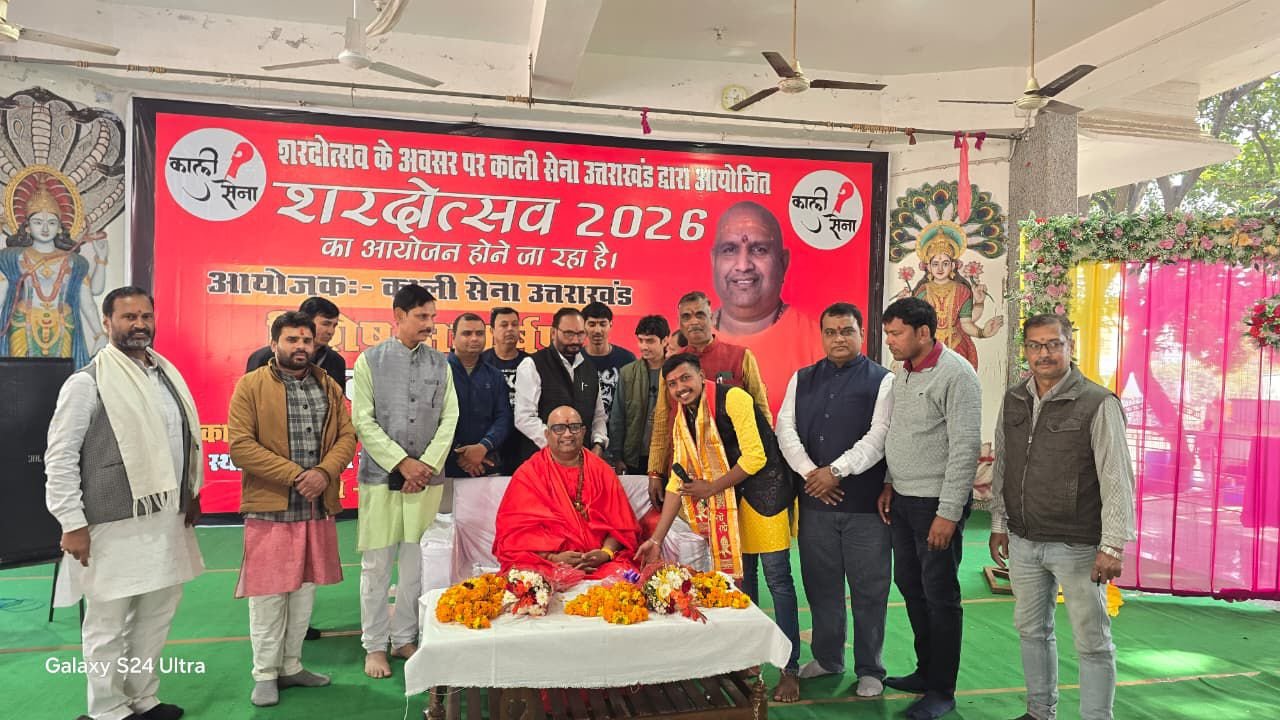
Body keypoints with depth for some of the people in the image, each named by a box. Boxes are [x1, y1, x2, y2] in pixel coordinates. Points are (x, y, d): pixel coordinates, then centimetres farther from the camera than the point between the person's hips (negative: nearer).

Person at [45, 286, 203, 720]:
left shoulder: (168, 375, 10)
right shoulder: (87, 382, -8)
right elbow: (60, 456, -9)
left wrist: (192, 493, 15)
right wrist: (72, 522, -12)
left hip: (167, 518, 6)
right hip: (114, 524, -6)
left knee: (157, 613, 16)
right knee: (108, 623, 7)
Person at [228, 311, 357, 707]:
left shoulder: (329, 386, 9)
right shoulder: (250, 385, -5)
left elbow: (346, 435, 4)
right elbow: (241, 445, -12)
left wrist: (324, 472, -14)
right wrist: (294, 475, -18)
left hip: (318, 507, 5)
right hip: (269, 508, -4)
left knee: (305, 590, 13)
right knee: (268, 594, 3)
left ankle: (291, 666, 28)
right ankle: (265, 674, 18)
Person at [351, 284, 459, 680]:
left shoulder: (440, 363, 7)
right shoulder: (370, 360, -1)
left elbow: (449, 418, 4)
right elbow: (363, 421, -5)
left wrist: (426, 464, -7)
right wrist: (403, 463, -10)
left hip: (427, 478, 2)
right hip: (381, 476, -2)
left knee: (417, 564, 8)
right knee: (377, 566, 4)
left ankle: (405, 638, 23)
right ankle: (375, 645, 18)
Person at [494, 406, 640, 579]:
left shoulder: (602, 471, 13)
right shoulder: (528, 474, 6)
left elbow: (620, 524, 9)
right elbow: (517, 529, -2)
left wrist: (606, 552, -11)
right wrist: (552, 557, -16)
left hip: (599, 563, 2)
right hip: (544, 562, -2)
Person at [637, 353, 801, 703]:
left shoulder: (732, 398, -17)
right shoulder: (682, 419, 4)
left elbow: (755, 457, -20)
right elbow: (679, 481, 4)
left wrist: (709, 489, -12)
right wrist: (656, 538, -1)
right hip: (727, 501, 7)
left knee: (778, 580, -2)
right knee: (741, 579, 13)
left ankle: (790, 669, 9)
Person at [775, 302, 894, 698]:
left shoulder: (883, 380, 0)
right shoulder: (802, 379, 11)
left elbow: (878, 437, -10)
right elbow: (785, 428, 3)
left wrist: (835, 471, -16)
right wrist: (809, 473, -10)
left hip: (866, 502, -3)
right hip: (815, 500, 4)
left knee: (869, 589, 6)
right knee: (820, 584, 13)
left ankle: (869, 669, 21)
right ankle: (826, 657, 31)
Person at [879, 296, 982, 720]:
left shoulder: (956, 374, -15)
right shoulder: (903, 372, 9)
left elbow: (966, 447, -19)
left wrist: (949, 513, -19)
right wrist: (890, 485, 12)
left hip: (936, 504, -8)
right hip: (903, 500, 8)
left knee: (940, 596, 3)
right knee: (909, 586, 16)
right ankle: (926, 671, 33)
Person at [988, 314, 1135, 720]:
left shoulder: (1097, 403, -11)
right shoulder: (1013, 400, 6)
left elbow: (1117, 479, -13)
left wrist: (1113, 546, -16)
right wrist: (999, 523, 13)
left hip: (1077, 548, -6)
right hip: (1023, 542, 6)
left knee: (1092, 642, 6)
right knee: (1031, 629, 18)